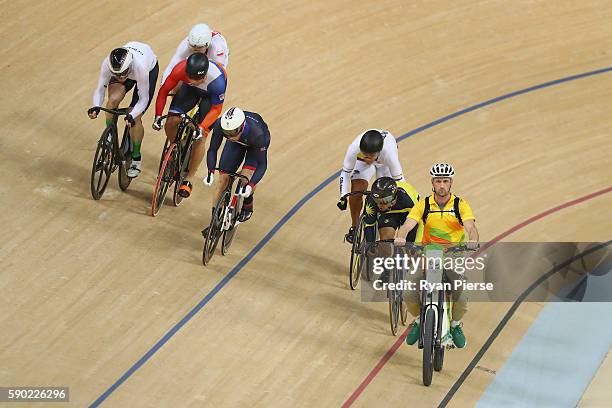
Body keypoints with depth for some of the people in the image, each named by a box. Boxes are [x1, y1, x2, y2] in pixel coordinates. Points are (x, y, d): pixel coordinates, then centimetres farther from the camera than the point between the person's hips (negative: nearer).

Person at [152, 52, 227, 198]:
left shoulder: (217, 80, -42)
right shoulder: (181, 69, -37)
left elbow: (216, 109, -25)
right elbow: (164, 91, -20)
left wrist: (202, 128, -35)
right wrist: (158, 116, -25)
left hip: (211, 94, -3)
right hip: (190, 90, 3)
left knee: (199, 138, -8)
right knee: (170, 124, -12)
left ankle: (188, 179, 8)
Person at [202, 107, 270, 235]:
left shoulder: (257, 133, -44)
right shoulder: (220, 125, -37)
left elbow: (262, 164, -35)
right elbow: (212, 150, -23)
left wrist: (251, 185, -48)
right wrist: (210, 172, -39)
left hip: (255, 144, -3)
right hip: (237, 143, 3)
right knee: (223, 178, -6)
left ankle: (247, 206, 9)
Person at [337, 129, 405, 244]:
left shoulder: (389, 152, -46)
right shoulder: (354, 149, -42)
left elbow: (399, 179, -31)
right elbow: (345, 173, -24)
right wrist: (343, 197, -29)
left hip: (385, 163, -1)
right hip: (361, 163, 1)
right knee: (356, 192, -16)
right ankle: (354, 227, 6)